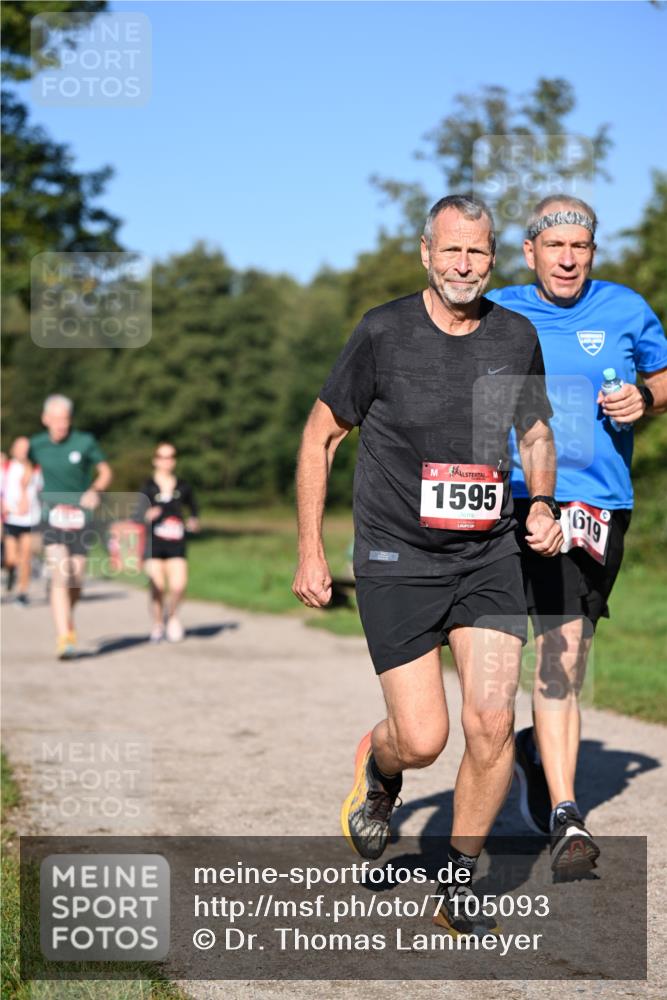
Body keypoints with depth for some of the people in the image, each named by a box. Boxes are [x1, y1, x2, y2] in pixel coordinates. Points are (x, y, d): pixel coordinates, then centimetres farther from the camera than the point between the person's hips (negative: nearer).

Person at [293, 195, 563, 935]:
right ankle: (378, 769, 32)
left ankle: (459, 884, 11)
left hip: (488, 558, 3)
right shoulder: (383, 334, -8)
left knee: (492, 721, -10)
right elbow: (320, 436, 1)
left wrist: (542, 505, 1)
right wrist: (309, 553, -1)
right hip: (396, 562, -3)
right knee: (423, 740, -8)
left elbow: (536, 430, 20)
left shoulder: (517, 337, 2)